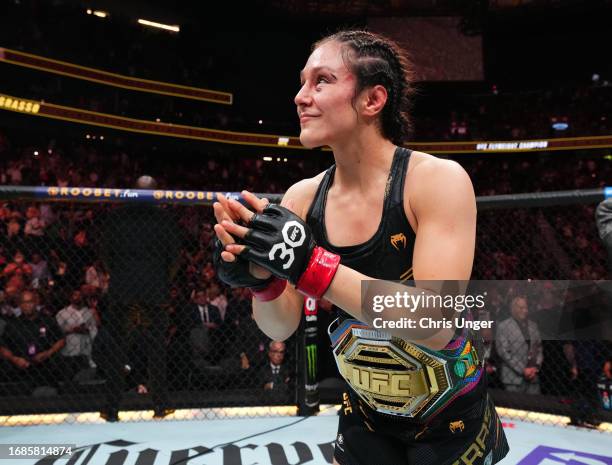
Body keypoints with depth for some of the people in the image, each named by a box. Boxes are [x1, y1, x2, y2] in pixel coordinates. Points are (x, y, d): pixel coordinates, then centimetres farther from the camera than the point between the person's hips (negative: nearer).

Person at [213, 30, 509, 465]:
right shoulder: (303, 197, -9)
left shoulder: (440, 179, -21)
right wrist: (262, 281, -28)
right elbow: (282, 327, -7)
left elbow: (436, 322, -30)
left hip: (451, 422, -3)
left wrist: (310, 264, -37)